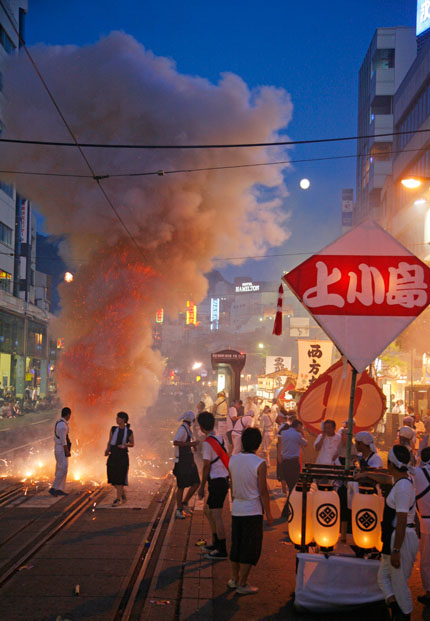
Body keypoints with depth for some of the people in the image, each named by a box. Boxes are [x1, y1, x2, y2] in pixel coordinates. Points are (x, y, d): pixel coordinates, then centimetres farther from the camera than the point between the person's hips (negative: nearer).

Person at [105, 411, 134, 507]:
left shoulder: (129, 432, -2)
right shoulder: (113, 429, 5)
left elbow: (132, 444, 8)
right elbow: (110, 441, 13)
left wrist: (125, 445, -12)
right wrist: (107, 449, -4)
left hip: (122, 456, -4)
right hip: (113, 455, 4)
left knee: (120, 477, -5)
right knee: (112, 477, 5)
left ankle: (118, 499, 2)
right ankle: (123, 495, 27)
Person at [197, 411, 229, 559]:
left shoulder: (207, 443, -15)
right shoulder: (220, 438, 11)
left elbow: (206, 466, -15)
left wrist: (202, 487, -8)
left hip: (216, 481, -9)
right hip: (224, 479, 9)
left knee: (216, 516, -4)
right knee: (208, 511, 20)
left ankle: (222, 551, -1)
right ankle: (216, 543, 27)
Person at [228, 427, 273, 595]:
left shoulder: (233, 460, 1)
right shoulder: (259, 464, -16)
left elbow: (232, 486, 10)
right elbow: (263, 491, -13)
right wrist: (268, 513, -4)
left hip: (236, 509, 6)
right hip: (253, 511, -5)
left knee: (236, 545, 17)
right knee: (250, 548, 4)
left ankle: (234, 579, 27)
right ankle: (242, 584, 8)